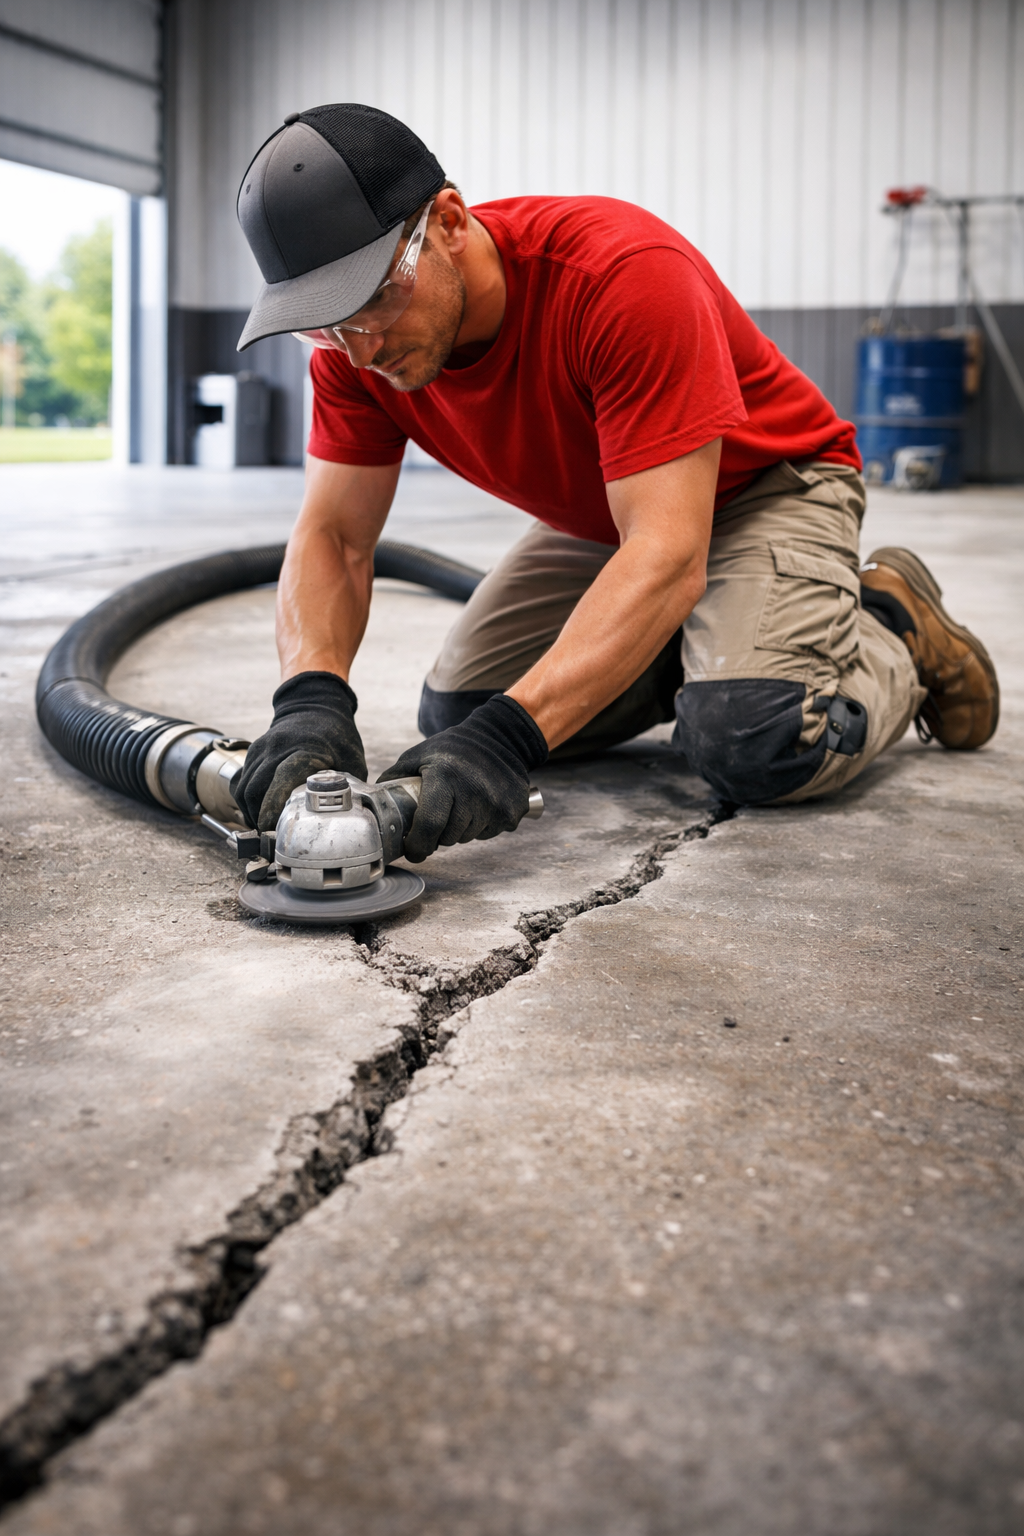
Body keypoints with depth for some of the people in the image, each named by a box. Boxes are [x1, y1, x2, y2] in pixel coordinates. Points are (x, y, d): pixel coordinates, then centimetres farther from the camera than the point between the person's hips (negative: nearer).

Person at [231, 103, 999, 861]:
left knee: (754, 742, -30)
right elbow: (331, 536, -18)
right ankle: (683, 650, 15)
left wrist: (509, 734, -54)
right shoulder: (356, 340, -18)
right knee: (453, 713, -7)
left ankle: (892, 632, 4)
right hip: (600, 513, 6)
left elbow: (667, 556, -42)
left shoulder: (624, 271, -38)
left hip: (764, 483, -6)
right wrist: (313, 697, -40)